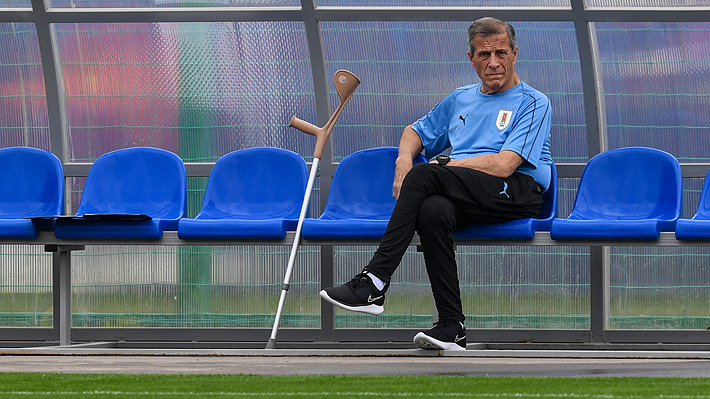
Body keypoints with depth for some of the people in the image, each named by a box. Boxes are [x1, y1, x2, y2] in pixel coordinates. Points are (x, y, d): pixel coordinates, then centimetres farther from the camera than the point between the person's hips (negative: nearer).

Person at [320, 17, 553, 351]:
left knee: (424, 176, -29)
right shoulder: (461, 99, 26)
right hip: (464, 197, 5)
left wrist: (444, 165, -4)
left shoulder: (534, 103, 4)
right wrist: (404, 159, 13)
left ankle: (374, 282, -30)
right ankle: (452, 327, -34)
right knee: (432, 210, -34)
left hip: (519, 192, -5)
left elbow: (503, 165, -9)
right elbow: (416, 132, 38)